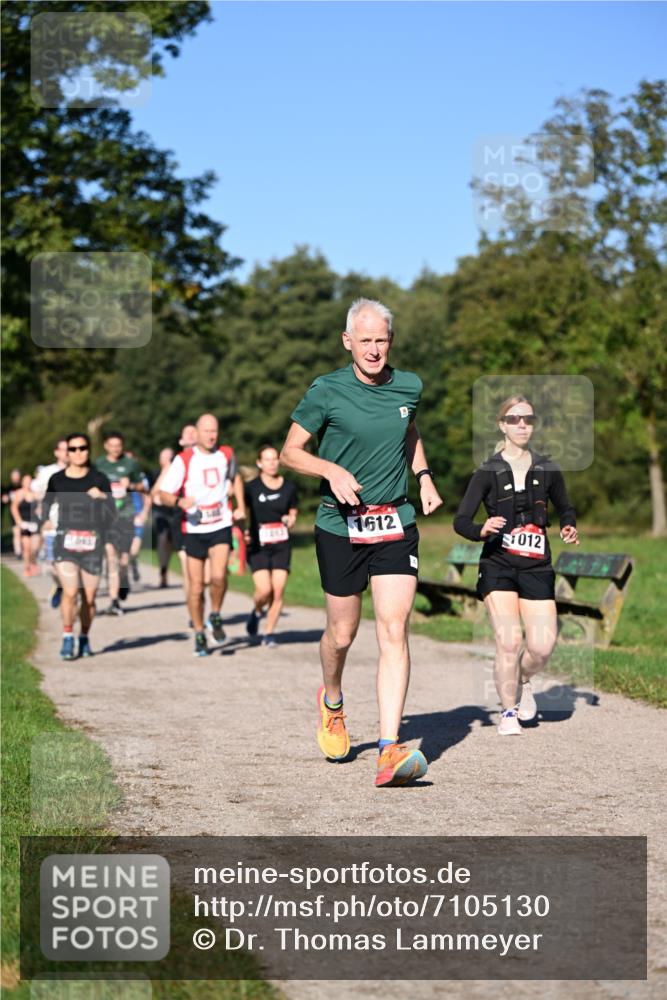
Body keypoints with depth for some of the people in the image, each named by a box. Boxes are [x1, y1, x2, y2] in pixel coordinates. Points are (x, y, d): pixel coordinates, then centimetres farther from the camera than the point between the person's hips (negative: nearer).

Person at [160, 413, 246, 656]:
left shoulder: (226, 454, 5)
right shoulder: (183, 460, -6)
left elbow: (234, 477, 27)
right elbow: (164, 494, -6)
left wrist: (240, 506, 17)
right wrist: (179, 501, -27)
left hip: (221, 526, 1)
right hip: (194, 529, -1)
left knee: (218, 575, -21)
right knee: (196, 586, 1)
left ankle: (215, 617, 5)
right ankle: (199, 635, 17)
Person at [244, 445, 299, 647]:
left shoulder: (289, 488, 6)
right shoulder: (251, 487, -1)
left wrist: (289, 521, -5)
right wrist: (243, 531, -9)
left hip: (281, 546, 2)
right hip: (257, 546, -2)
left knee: (278, 591, -6)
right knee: (264, 590, -15)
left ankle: (269, 633, 8)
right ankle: (256, 612, 20)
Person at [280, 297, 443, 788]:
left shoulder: (409, 387, 4)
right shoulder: (327, 391, -7)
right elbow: (290, 451, 0)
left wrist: (424, 476, 9)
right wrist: (333, 471, -18)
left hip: (395, 524, 2)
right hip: (340, 526, -1)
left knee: (394, 631, -12)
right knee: (342, 633, 10)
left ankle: (391, 751, -17)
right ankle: (332, 704, 44)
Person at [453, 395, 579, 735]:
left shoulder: (547, 470, 8)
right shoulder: (488, 472, 0)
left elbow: (565, 508, 23)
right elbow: (460, 520, -4)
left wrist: (569, 528, 2)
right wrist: (482, 530, -25)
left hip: (537, 567, 2)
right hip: (498, 565, -2)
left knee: (542, 647, -8)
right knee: (508, 641, -14)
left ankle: (523, 682, 27)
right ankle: (508, 711, 6)